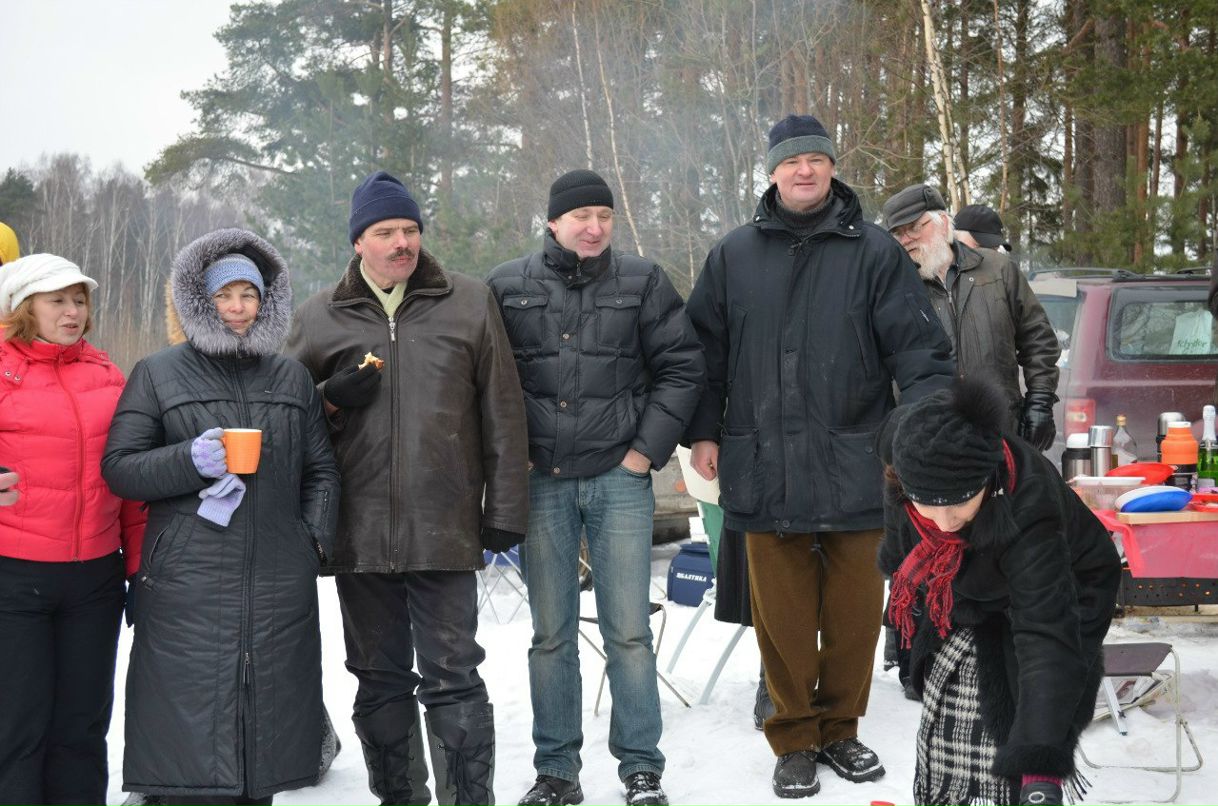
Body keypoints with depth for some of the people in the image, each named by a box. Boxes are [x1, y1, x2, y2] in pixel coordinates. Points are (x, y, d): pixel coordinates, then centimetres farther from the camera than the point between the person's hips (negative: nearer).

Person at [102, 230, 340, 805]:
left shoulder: (293, 378, 17)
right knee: (193, 724, -7)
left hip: (280, 585, 3)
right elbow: (118, 467, 2)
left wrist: (316, 538, 4)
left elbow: (321, 470, 19)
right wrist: (190, 460, -14)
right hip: (187, 585, -3)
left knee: (266, 730, 5)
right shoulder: (158, 373, 7)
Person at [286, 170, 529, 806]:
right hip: (360, 533, 3)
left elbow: (503, 415, 5)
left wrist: (504, 510, 2)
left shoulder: (469, 304, 4)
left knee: (452, 678, 0)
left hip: (444, 532, -2)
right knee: (379, 681, 12)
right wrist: (331, 398, -6)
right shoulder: (318, 317, 8)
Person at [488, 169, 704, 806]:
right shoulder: (508, 287, 3)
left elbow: (681, 367, 2)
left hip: (619, 479, -1)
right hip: (541, 483, 1)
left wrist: (647, 448, -4)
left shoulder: (642, 282, 2)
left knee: (628, 631, 2)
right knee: (550, 635, 8)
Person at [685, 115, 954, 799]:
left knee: (855, 610, 8)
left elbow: (919, 348, -2)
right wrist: (704, 432, 8)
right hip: (765, 468, 1)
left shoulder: (874, 252, 3)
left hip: (852, 466, 0)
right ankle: (794, 739, 18)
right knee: (782, 616, 4)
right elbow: (707, 351, 13)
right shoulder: (734, 256, 9)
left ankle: (840, 728, 25)